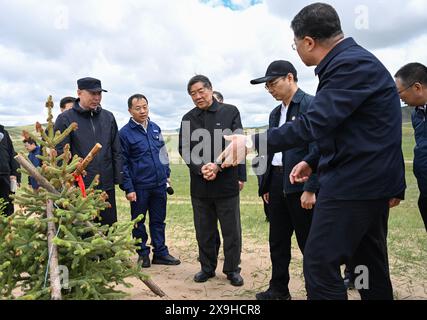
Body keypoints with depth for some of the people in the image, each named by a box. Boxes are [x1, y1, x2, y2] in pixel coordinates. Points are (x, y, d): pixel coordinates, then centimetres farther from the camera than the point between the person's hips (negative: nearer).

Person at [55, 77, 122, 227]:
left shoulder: (108, 117, 7)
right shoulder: (65, 119, -4)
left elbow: (116, 151, 10)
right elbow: (60, 155, -6)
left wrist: (118, 178, 5)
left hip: (107, 187, 4)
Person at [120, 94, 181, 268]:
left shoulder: (155, 128, 9)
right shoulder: (125, 133, -7)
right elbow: (123, 163, -8)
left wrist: (167, 174, 13)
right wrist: (128, 188, -11)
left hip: (159, 184, 5)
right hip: (139, 186, -4)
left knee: (159, 221, 12)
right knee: (138, 222, 10)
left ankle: (160, 253, 23)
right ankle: (143, 254, 24)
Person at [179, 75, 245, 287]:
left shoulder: (230, 112, 2)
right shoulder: (188, 119, 10)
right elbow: (184, 149, 4)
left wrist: (217, 166, -16)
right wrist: (201, 169, -13)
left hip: (226, 182, -2)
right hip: (199, 184, 3)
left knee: (231, 230, 6)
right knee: (204, 230, 12)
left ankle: (232, 269, 23)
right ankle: (207, 268, 28)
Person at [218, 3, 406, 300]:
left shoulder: (352, 64, -17)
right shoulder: (354, 60, 16)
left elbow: (313, 124, -25)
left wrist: (252, 141, -20)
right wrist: (313, 162, 16)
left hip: (353, 183, -11)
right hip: (369, 181, 11)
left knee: (320, 264, -4)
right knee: (369, 264, 17)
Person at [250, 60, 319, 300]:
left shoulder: (311, 105, -8)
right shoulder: (276, 113, 16)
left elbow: (317, 149, -16)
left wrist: (310, 188, -20)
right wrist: (266, 186, 14)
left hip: (299, 184, -8)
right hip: (277, 182, 8)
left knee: (309, 243, 5)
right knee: (278, 241, 15)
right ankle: (279, 290, 30)